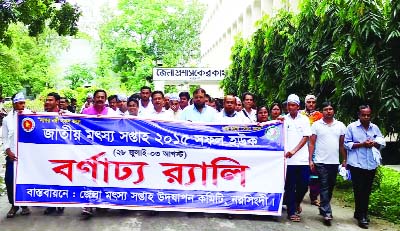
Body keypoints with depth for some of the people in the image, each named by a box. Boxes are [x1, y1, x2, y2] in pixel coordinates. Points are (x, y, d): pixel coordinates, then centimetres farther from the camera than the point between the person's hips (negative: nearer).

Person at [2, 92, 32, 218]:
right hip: (12, 155, 1)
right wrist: (8, 151, -5)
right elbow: (5, 138, 7)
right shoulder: (7, 119, 6)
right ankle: (14, 205, 16)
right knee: (9, 180, 0)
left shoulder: (30, 115, 1)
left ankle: (24, 204, 21)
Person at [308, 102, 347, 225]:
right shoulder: (316, 125, 0)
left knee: (330, 187, 12)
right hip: (321, 162, -3)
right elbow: (312, 144, -1)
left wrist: (344, 160, 7)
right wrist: (310, 160, -7)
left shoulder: (340, 125, 8)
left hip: (335, 162, 4)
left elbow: (342, 145, 11)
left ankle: (323, 208, 28)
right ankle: (327, 213, -5)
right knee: (324, 187, -5)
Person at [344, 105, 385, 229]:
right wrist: (362, 144, -16)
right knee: (359, 191, -3)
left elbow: (382, 143, 12)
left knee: (367, 191, 12)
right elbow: (347, 144, -5)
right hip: (357, 164, -4)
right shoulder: (351, 127, -2)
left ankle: (360, 213, 26)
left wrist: (375, 143, -10)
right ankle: (361, 216, 5)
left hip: (371, 164, 5)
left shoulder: (375, 128, 10)